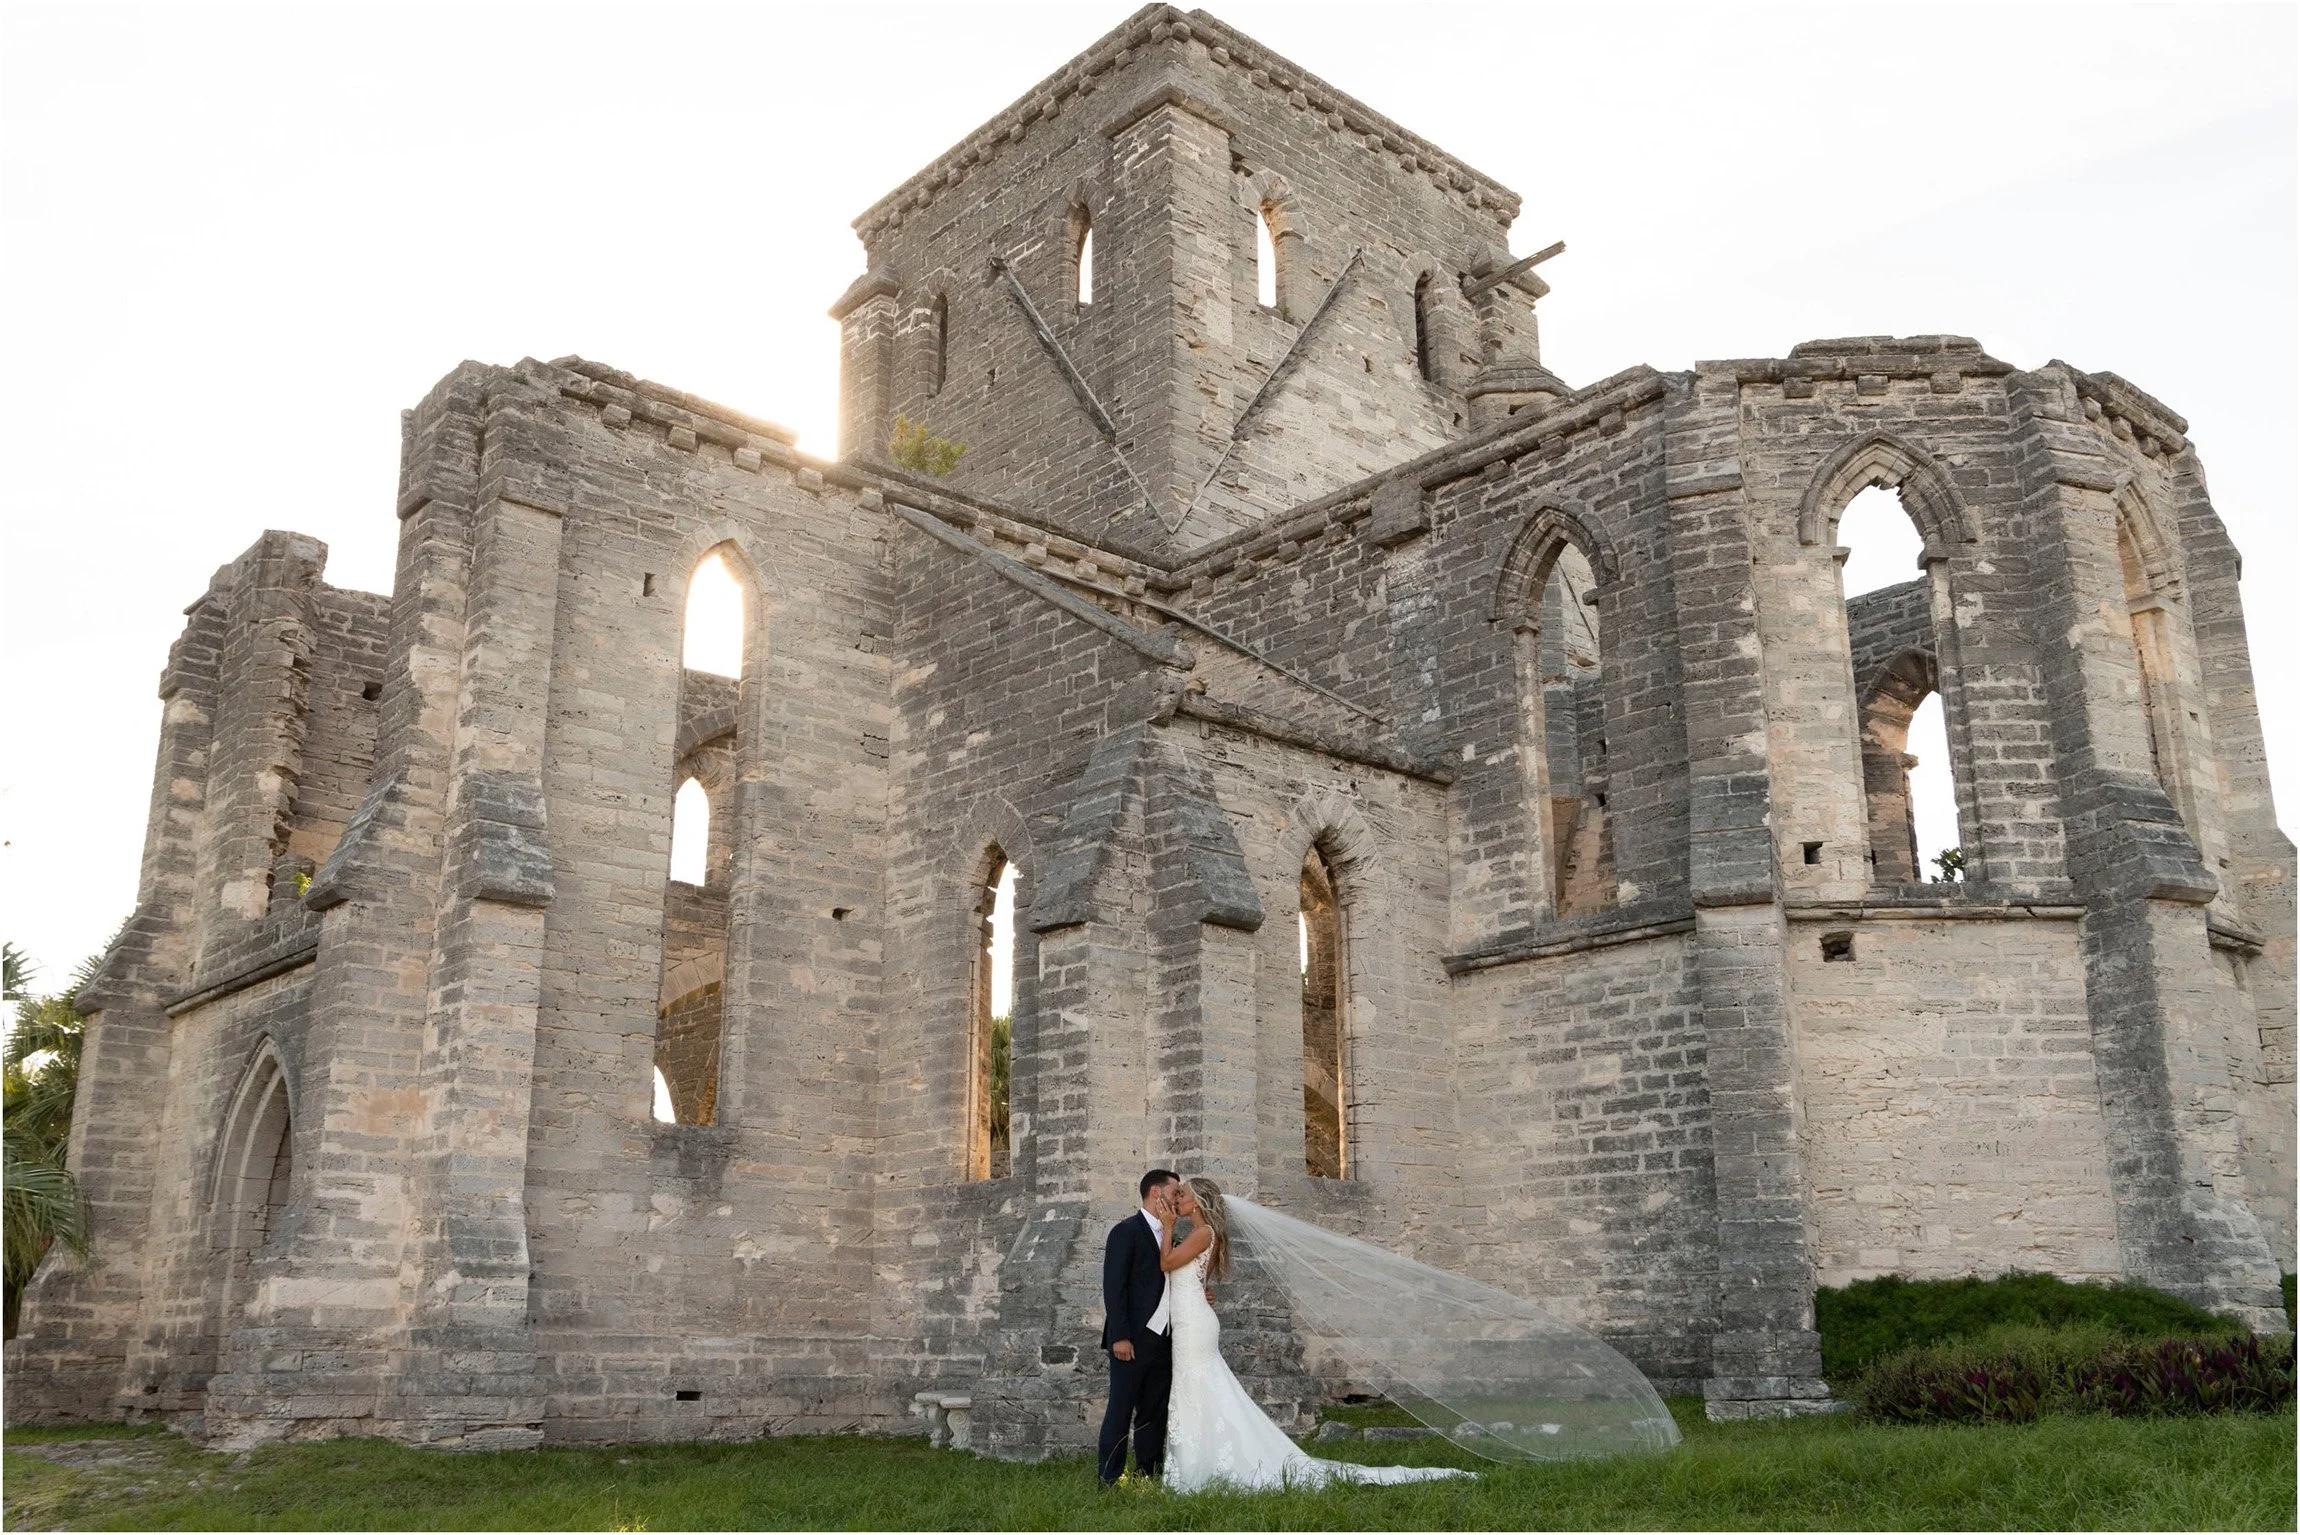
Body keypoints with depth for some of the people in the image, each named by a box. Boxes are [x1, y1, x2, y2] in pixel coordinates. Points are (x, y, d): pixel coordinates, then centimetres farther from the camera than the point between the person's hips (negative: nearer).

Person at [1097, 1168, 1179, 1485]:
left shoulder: (1168, 1237, 18)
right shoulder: (1127, 1231, -6)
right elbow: (1114, 1287, -12)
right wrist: (1119, 1337, -18)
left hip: (1162, 1339, 8)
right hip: (1133, 1339, -8)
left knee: (1155, 1411, 9)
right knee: (1121, 1410, -4)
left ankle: (1149, 1476, 14)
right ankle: (1109, 1480, 0)